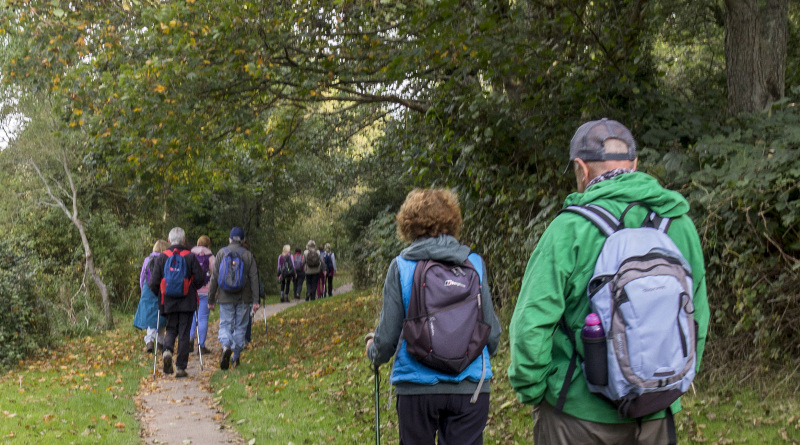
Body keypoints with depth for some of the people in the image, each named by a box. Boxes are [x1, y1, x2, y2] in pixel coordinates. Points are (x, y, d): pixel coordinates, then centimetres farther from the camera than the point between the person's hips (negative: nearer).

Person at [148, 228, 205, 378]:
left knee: (171, 329, 16)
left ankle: (167, 350, -15)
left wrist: (158, 294, 16)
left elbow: (154, 282, -2)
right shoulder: (190, 257, -5)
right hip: (187, 302, -1)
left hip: (168, 302, 1)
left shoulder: (161, 257, -1)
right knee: (184, 333, 4)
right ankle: (181, 367, 4)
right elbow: (201, 278, -7)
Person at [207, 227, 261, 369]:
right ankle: (235, 356, 13)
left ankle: (226, 346, -23)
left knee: (225, 324, 6)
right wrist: (256, 300, -2)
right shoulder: (248, 255, 1)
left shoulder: (221, 253, 0)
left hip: (226, 297, 0)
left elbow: (214, 277, 0)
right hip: (243, 298, 1)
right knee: (240, 326, 10)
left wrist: (211, 299, 5)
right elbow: (254, 278, -3)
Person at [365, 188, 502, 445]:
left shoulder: (401, 267, -5)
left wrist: (374, 353, 20)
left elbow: (388, 336, -3)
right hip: (470, 386, 1)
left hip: (417, 386, -1)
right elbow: (493, 332, 3)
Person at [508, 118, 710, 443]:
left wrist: (529, 389, -5)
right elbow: (697, 315, 10)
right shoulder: (681, 224, 2)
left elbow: (532, 322, -18)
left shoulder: (571, 227, -15)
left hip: (580, 410, -5)